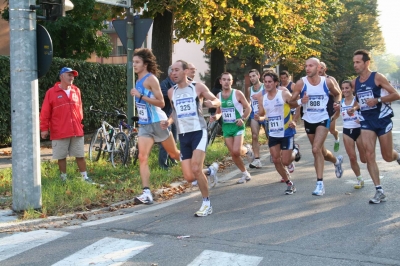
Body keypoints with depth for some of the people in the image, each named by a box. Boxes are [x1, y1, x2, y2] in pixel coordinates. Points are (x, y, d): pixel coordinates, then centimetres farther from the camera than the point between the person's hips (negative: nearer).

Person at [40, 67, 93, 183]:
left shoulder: (76, 91, 8)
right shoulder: (51, 92, -4)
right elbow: (45, 112, -4)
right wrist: (44, 128, -5)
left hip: (77, 130, 3)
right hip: (60, 132, -3)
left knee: (80, 155, 7)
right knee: (61, 157, 5)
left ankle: (85, 177, 15)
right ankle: (63, 178, 17)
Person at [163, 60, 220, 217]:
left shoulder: (198, 87, -3)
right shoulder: (171, 92, 11)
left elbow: (217, 101, 4)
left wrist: (212, 103, -20)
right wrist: (169, 121, 4)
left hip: (198, 132, -5)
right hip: (183, 136, 5)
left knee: (196, 169, -21)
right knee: (189, 177, -1)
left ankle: (207, 204, -3)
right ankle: (210, 170, 33)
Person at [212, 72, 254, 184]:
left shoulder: (237, 93, -8)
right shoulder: (218, 96, 6)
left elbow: (248, 108, -3)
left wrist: (243, 119, -18)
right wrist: (215, 117, -4)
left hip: (238, 126, -5)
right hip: (226, 127, 5)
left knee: (236, 151, -20)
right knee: (233, 154, 4)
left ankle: (247, 150, 15)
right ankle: (245, 174, 20)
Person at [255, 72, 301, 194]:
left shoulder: (284, 94, -13)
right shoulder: (262, 97, 2)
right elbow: (262, 113, 12)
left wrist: (294, 120, -22)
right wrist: (258, 117, -11)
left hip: (287, 133, -5)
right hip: (273, 134, 5)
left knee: (285, 161, -5)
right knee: (276, 160, 2)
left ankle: (295, 150, 30)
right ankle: (289, 183, 20)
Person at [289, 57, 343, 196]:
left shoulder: (327, 82, -8)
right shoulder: (301, 83, -10)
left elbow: (338, 94, 12)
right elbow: (291, 102, -7)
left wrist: (337, 104, -7)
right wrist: (300, 101, -27)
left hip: (323, 119, -3)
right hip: (309, 120, 3)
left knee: (316, 149, -19)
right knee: (320, 151, 16)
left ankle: (320, 184, -13)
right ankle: (337, 160, 50)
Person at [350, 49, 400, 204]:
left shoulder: (377, 77, -10)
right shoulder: (355, 82, 6)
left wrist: (377, 100, -24)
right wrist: (355, 107, 3)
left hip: (382, 119, -4)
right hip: (366, 121, 4)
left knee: (387, 157, 3)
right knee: (369, 156, -8)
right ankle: (379, 192, -3)